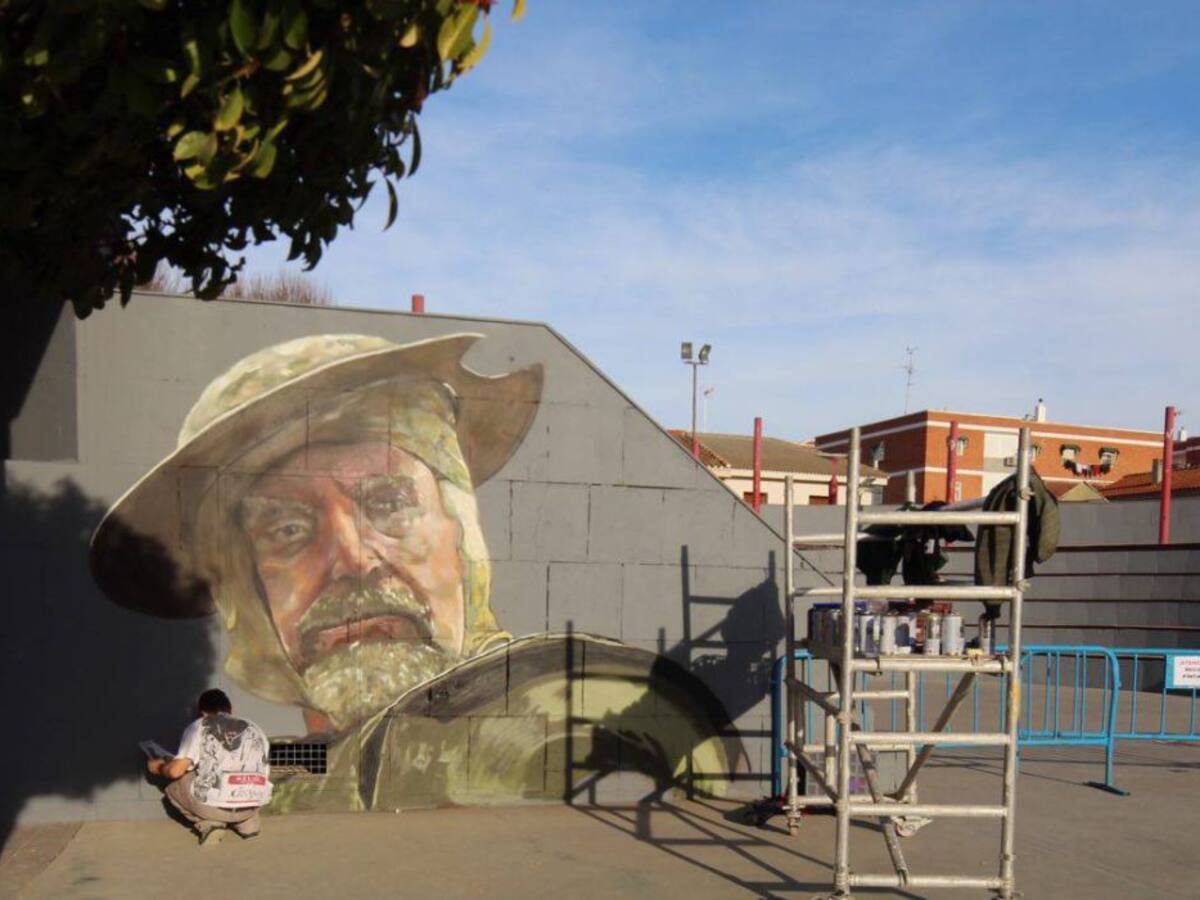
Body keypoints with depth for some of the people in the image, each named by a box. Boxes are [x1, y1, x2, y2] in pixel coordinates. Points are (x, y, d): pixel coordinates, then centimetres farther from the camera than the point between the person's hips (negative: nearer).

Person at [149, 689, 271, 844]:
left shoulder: (199, 727, 9)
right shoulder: (254, 729, 19)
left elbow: (176, 770, -2)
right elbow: (266, 777, 22)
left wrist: (157, 768, 20)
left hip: (211, 806, -4)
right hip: (250, 808, 4)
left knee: (173, 782, 24)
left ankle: (208, 823, 4)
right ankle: (247, 821, 13)